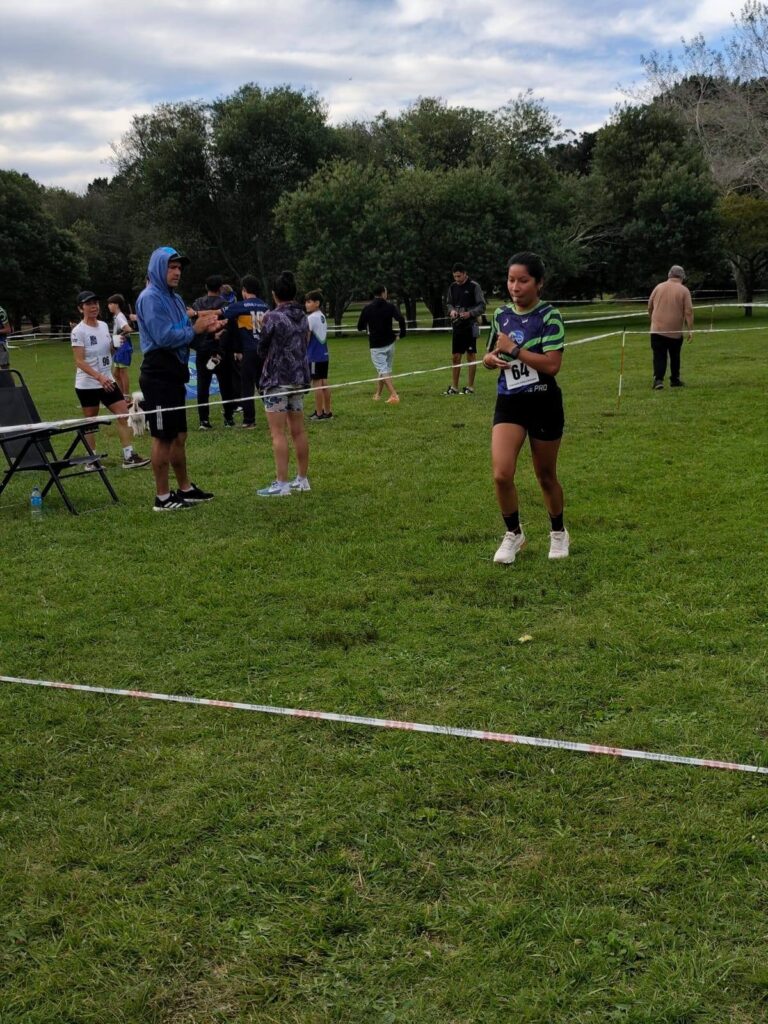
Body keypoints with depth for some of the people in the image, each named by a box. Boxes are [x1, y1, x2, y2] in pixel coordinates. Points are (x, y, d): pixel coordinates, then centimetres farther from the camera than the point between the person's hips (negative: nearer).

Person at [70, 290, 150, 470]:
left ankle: (129, 456, -2)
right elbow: (79, 361, -18)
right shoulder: (79, 331, -12)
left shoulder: (103, 325, 7)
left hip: (107, 381, 6)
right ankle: (91, 460, 14)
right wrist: (99, 377, -30)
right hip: (87, 385, -6)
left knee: (124, 415, -3)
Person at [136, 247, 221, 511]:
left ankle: (185, 488, 25)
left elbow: (181, 333, 16)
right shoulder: (150, 298, -13)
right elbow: (164, 337, -23)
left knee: (178, 436, 15)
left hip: (174, 375, 9)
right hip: (158, 377, -9)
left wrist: (204, 326, -2)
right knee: (163, 438, -3)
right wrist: (194, 329, -12)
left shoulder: (175, 298, 15)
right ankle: (162, 497, 5)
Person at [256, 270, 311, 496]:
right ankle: (302, 479, 18)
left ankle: (281, 484, -7)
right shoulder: (302, 316, 7)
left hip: (276, 379, -7)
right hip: (299, 378, 7)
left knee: (278, 433, -6)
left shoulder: (272, 317, -11)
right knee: (298, 431, 12)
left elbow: (262, 349, -4)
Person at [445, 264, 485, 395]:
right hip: (457, 325, 5)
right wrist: (451, 310, -6)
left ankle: (470, 387, 8)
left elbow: (482, 306, -8)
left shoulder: (474, 286, -7)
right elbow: (448, 303, 17)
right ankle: (454, 387, 15)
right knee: (455, 357, 7)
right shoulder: (453, 287, 8)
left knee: (471, 355, 1)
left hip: (470, 325, -5)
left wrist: (470, 313, -23)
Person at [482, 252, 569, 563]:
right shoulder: (501, 314, 5)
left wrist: (514, 349, -20)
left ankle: (558, 533, 35)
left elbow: (552, 364, -21)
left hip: (543, 403, -3)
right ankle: (513, 534, 11)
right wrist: (490, 358, -5)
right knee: (501, 474, -13)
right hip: (509, 402, 4)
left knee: (546, 476, 11)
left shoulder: (549, 316, -11)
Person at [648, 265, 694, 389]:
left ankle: (658, 379, -16)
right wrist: (690, 330, -5)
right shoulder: (684, 290, -3)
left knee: (659, 356, -1)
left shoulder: (659, 287, 5)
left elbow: (650, 307, 13)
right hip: (675, 331, -1)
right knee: (675, 357, 15)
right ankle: (674, 380, 23)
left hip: (657, 329, 1)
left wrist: (653, 319, 29)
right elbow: (688, 311, -7)